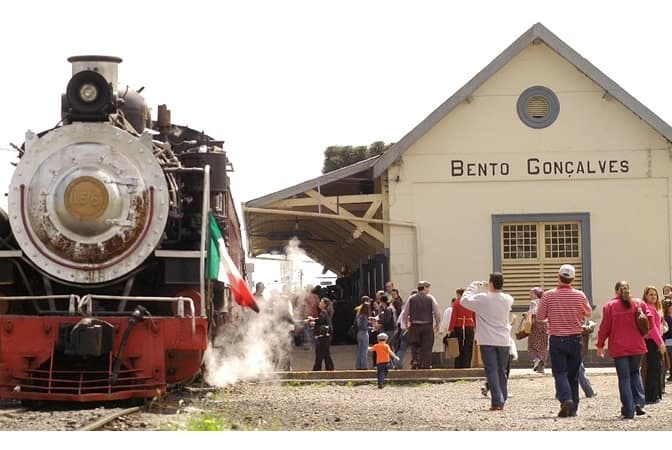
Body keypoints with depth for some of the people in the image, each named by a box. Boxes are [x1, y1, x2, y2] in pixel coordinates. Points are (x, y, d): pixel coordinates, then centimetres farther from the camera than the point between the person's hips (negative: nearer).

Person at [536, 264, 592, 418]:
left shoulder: (548, 295, -9)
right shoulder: (579, 295, -5)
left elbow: (540, 316, 0)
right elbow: (589, 313, 12)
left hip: (557, 340, -2)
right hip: (575, 339, 2)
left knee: (560, 373, -2)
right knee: (573, 375, 11)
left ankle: (566, 399, -25)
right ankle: (573, 408, 13)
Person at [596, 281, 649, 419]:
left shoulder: (609, 306, -3)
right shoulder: (638, 303, 3)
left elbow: (605, 327, -4)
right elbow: (649, 320, 0)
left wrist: (600, 345, 5)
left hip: (619, 348, -2)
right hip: (636, 346, 2)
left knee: (624, 378, 2)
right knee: (635, 373, 20)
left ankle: (629, 410, -2)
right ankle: (639, 403, 3)